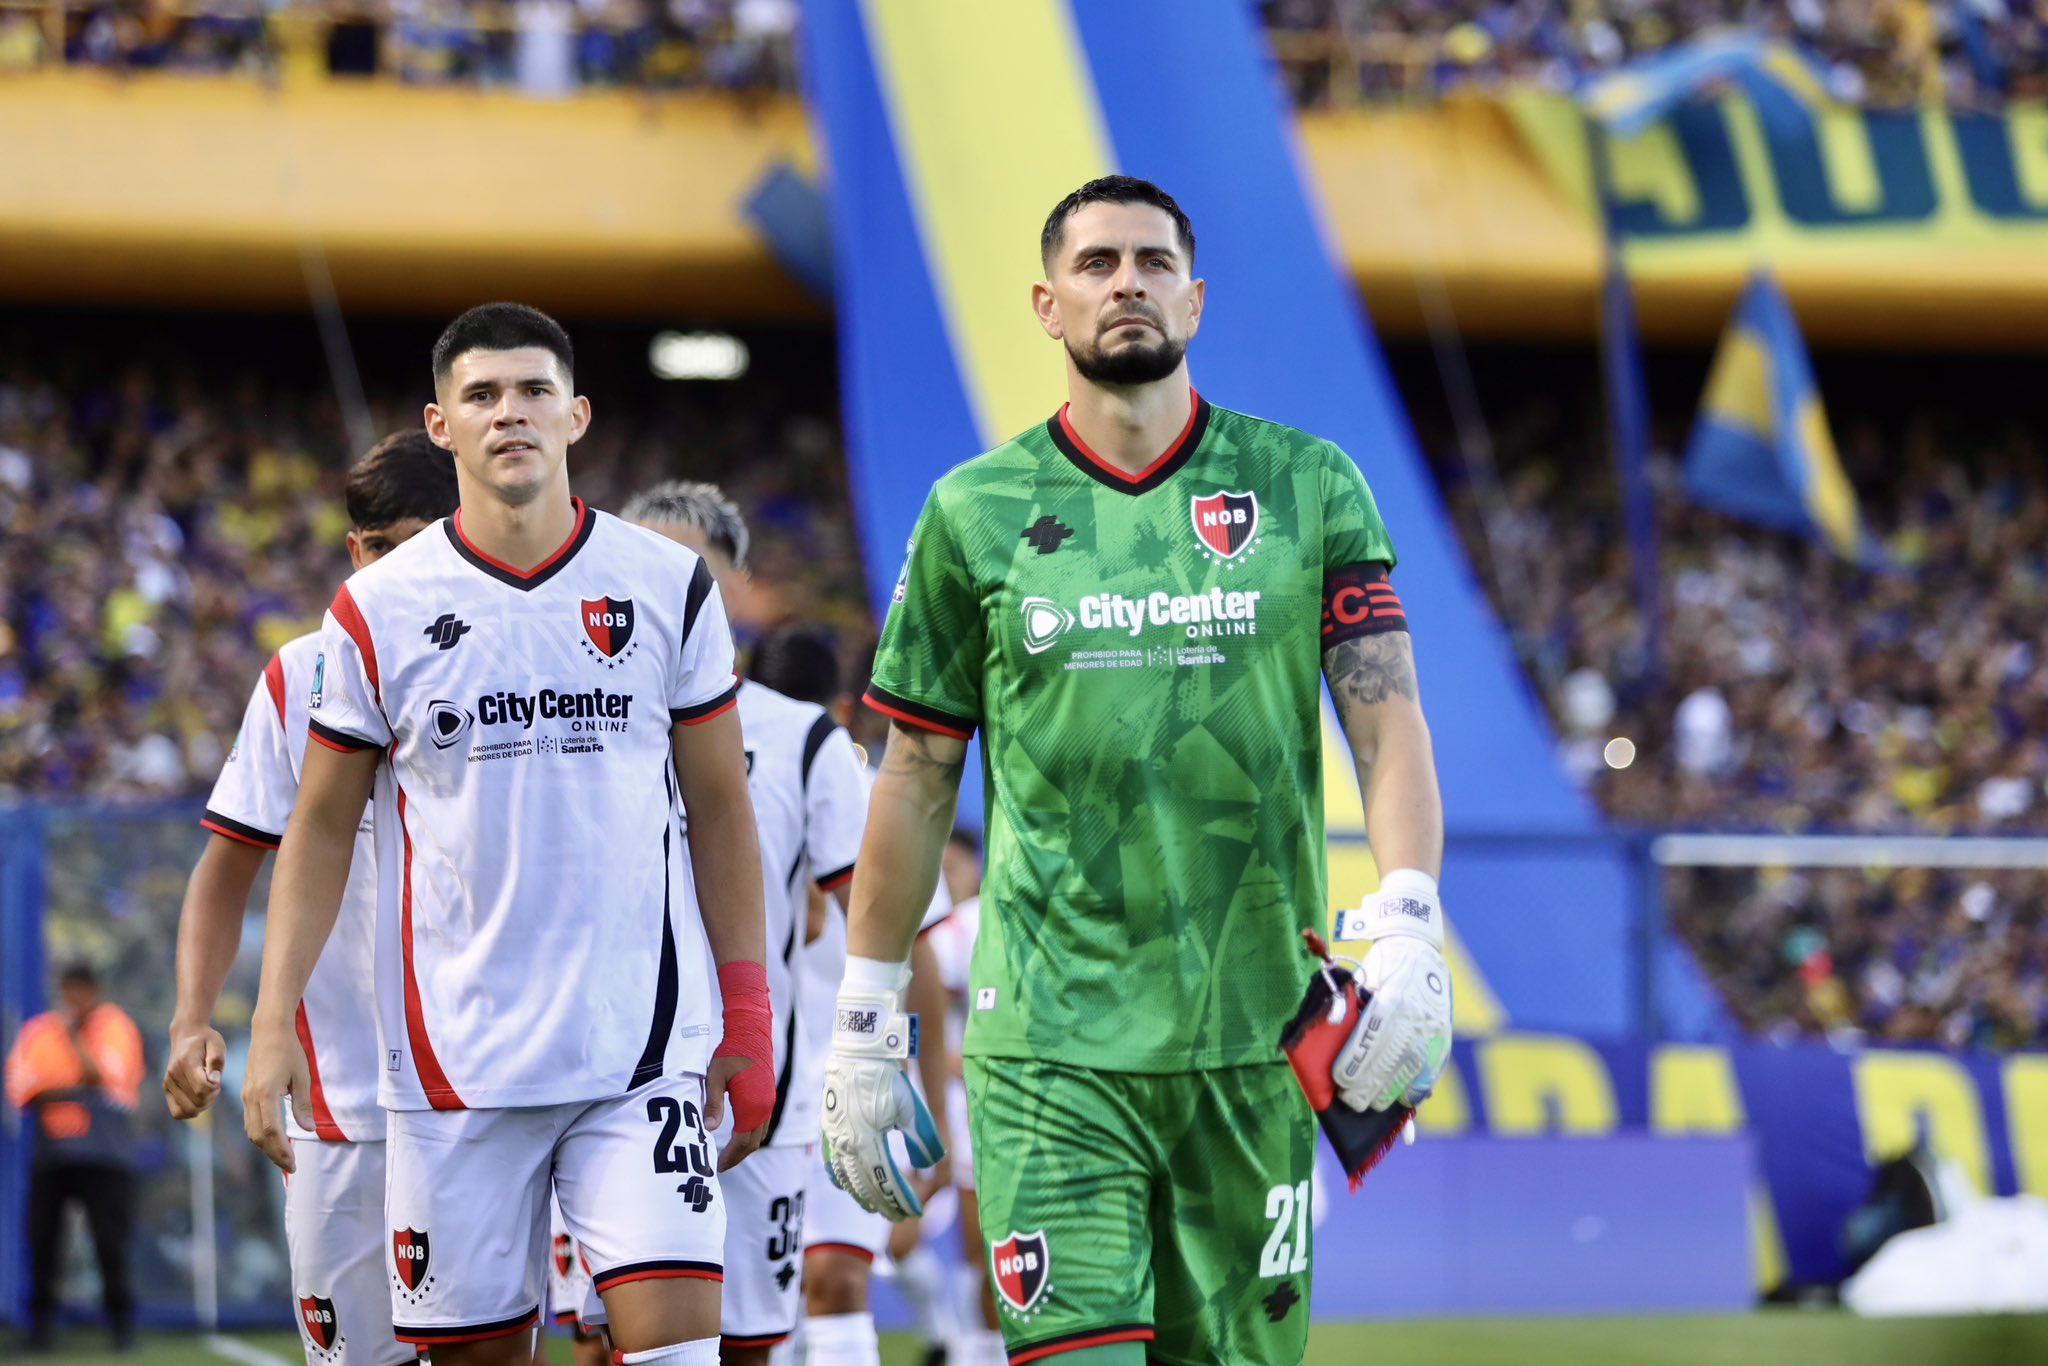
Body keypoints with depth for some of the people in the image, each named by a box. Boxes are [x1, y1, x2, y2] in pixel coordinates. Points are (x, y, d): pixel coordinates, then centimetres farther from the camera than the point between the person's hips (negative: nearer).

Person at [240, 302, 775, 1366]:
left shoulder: (669, 588, 4)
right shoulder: (379, 611, 3)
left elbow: (720, 812, 10)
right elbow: (322, 828, 8)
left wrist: (747, 1020, 6)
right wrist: (272, 1022, -1)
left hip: (641, 1043, 0)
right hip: (455, 1061, 1)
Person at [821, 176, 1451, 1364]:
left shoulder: (1308, 488, 6)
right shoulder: (977, 512, 6)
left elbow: (1388, 719, -1)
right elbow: (916, 782, 11)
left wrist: (1408, 930, -17)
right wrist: (862, 1028, 10)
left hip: (1253, 1039, 1)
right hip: (1050, 1045, -1)